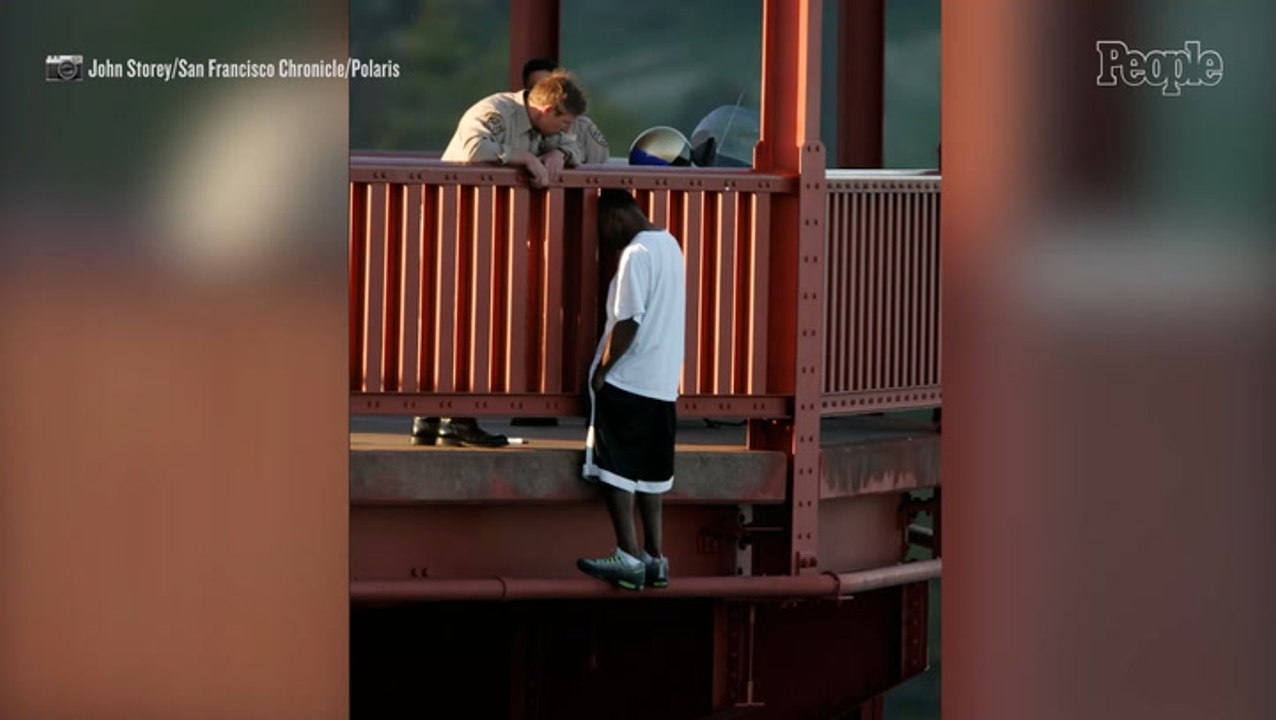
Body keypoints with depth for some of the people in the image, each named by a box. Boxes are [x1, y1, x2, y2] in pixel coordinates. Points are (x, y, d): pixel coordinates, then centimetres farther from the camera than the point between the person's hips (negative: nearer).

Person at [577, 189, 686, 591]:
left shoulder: (636, 254, -15)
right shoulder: (669, 245, 13)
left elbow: (628, 321, -20)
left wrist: (602, 370, -10)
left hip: (628, 380, -9)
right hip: (662, 382, 9)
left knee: (615, 468, -5)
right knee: (649, 471, 12)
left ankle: (629, 558, -9)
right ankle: (654, 559, 13)